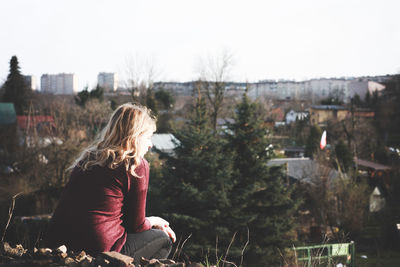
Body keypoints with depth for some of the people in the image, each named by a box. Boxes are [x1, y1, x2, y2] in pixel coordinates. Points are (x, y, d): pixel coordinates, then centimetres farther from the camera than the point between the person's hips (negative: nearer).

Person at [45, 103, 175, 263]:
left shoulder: (88, 158, 15)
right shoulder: (137, 166, -6)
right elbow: (136, 225, 1)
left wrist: (150, 222, 29)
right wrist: (153, 221, 24)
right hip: (100, 249, -8)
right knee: (163, 239, 17)